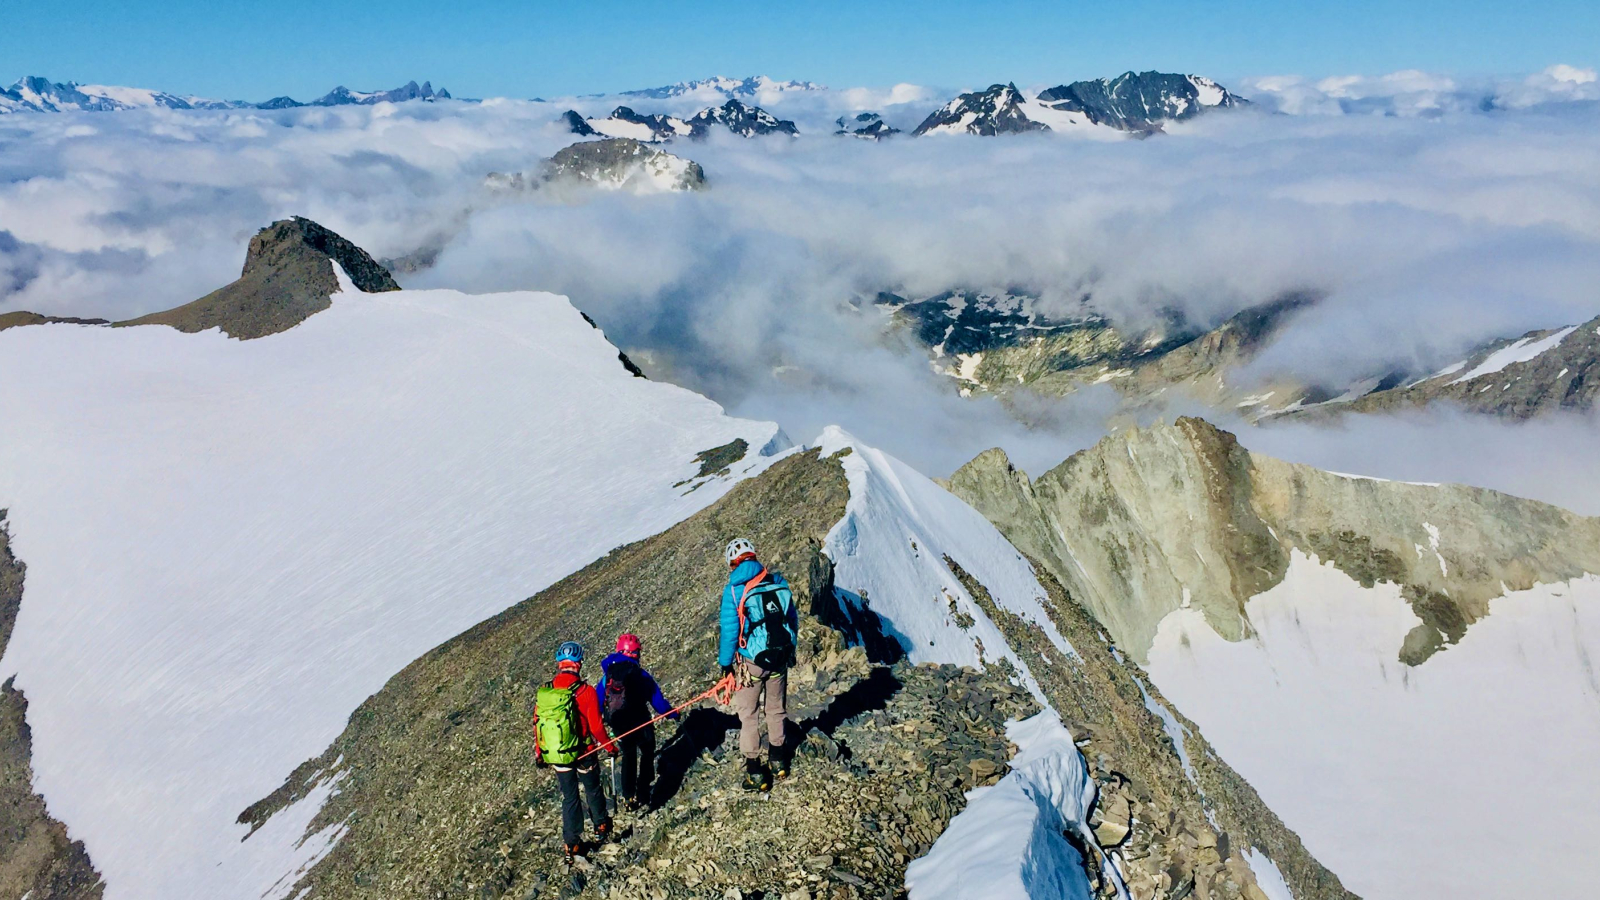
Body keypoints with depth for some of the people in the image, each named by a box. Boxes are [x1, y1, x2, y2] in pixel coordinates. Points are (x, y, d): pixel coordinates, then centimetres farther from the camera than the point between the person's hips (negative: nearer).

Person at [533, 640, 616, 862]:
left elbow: (537, 725, 0)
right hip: (584, 754, -3)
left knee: (569, 798, 18)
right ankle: (601, 828, 41)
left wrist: (539, 754, 14)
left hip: (557, 756, 3)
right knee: (593, 791, 22)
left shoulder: (544, 693, -10)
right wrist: (610, 747, 0)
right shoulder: (585, 692, -22)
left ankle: (571, 846, 25)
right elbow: (596, 726, -17)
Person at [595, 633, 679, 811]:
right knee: (647, 754, 21)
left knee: (628, 756, 26)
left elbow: (597, 702, 0)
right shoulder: (642, 675, -17)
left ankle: (628, 796, 29)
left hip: (618, 726, 3)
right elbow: (658, 700, -11)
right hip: (640, 725, -3)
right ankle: (642, 794, 16)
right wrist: (672, 714, 6)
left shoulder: (608, 675, -7)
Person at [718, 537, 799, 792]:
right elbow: (793, 619, 5)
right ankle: (779, 760, 34)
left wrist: (725, 662, 2)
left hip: (750, 663, -4)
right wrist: (790, 650, 19)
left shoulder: (733, 590, -14)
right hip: (780, 660, 4)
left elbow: (729, 630, -12)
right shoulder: (778, 582, -3)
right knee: (777, 708, 21)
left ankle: (755, 772, 15)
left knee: (748, 715, 10)